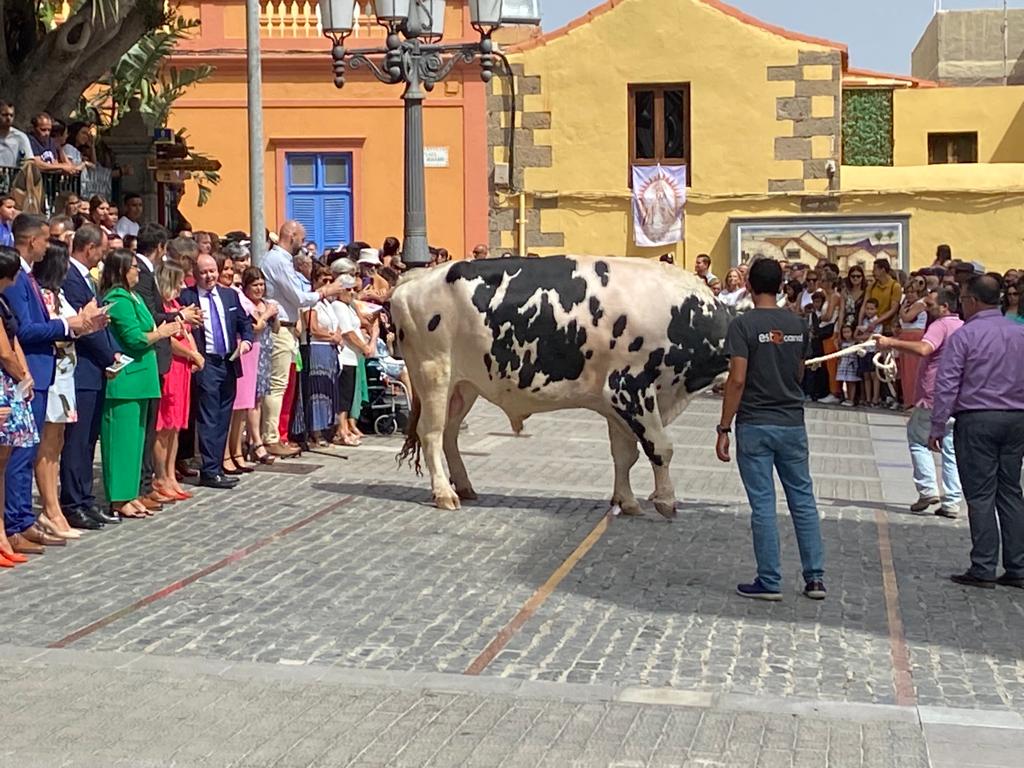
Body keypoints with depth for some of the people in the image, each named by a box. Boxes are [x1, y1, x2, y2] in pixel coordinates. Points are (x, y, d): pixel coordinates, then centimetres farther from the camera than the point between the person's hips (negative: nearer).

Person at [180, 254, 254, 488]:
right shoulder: (186, 297, -5)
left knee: (223, 419, 10)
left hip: (229, 363, 6)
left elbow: (245, 322, 18)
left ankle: (217, 467, 17)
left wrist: (247, 340, 1)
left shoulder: (230, 295, 12)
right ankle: (210, 471, -3)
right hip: (206, 364, -6)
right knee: (209, 420, -5)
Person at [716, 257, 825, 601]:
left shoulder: (744, 325, -12)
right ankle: (815, 578, 13)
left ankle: (769, 582, 6)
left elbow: (737, 380, -16)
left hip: (755, 425, -4)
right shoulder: (798, 324, 4)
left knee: (763, 505, 1)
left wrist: (723, 429, -12)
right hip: (793, 423, 4)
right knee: (803, 501, 11)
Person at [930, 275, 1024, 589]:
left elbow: (946, 384, -11)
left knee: (980, 495, -1)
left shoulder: (964, 335, -9)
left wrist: (937, 427, -5)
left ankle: (983, 569, -1)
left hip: (976, 421, -5)